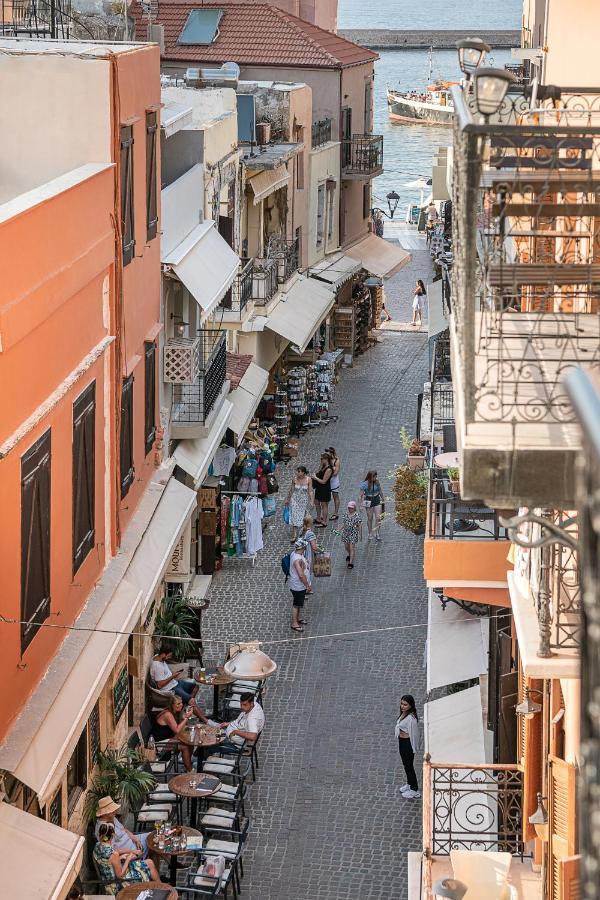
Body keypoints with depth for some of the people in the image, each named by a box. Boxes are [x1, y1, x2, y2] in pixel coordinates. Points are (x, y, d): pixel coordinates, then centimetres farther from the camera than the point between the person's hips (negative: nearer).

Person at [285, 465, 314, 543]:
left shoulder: (308, 479, -12)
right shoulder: (294, 479, -10)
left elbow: (310, 491, -7)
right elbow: (291, 490, 3)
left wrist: (312, 501, -13)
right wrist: (287, 499, 12)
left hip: (304, 500, 0)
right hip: (295, 499, 0)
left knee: (301, 516, 13)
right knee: (294, 517, -5)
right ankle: (294, 536, -2)